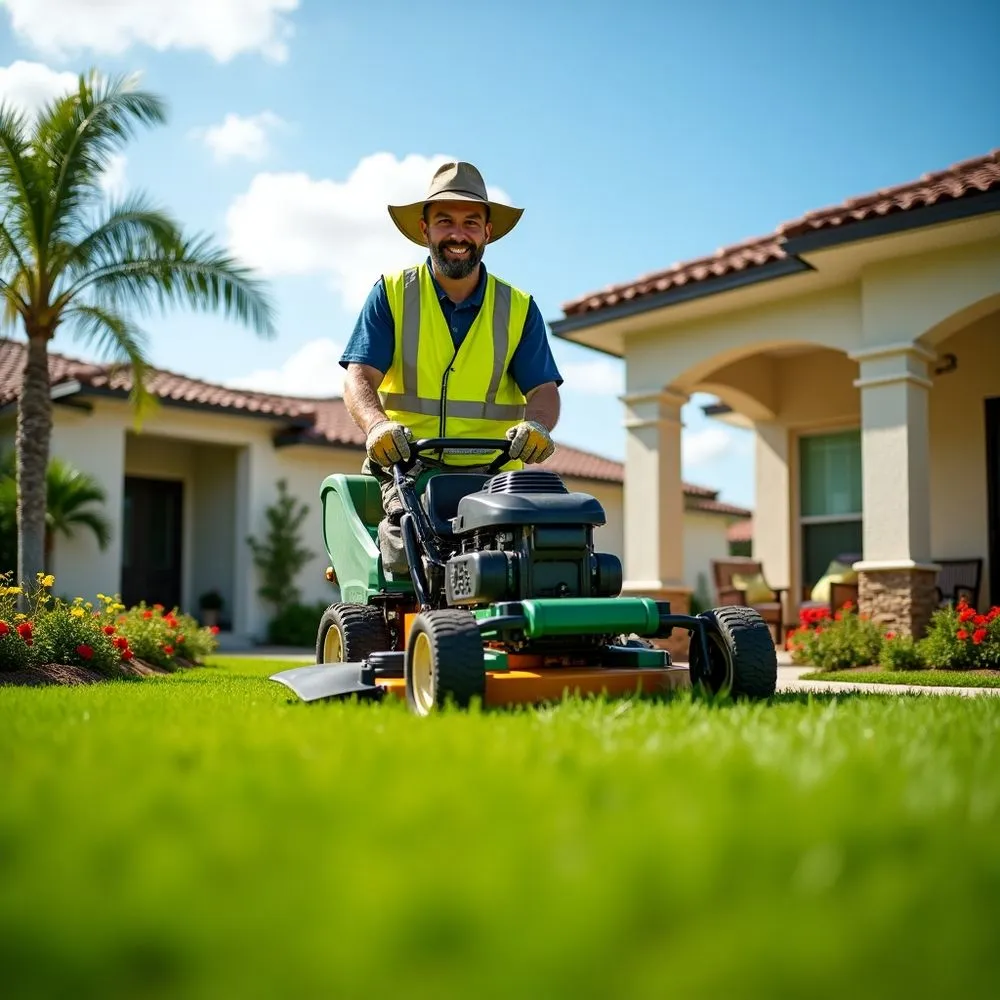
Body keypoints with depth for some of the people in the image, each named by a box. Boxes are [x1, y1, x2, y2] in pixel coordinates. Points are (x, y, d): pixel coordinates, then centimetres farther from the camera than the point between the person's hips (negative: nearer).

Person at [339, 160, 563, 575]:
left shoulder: (519, 308, 12)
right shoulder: (391, 293, 8)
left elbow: (543, 388, 4)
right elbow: (359, 376, -2)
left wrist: (537, 424, -21)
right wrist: (377, 425, -24)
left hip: (491, 471, 1)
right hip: (405, 466, -1)